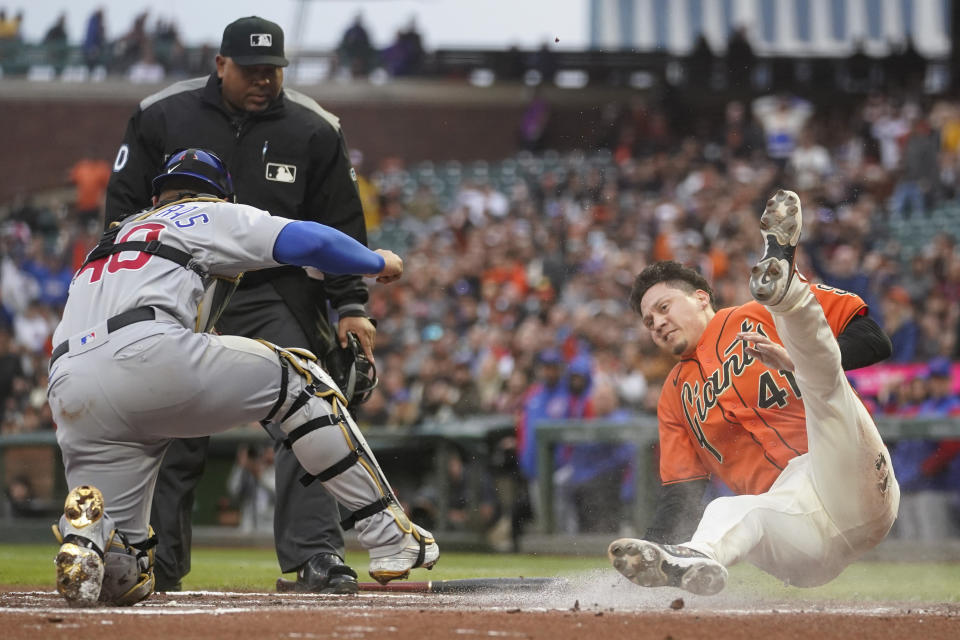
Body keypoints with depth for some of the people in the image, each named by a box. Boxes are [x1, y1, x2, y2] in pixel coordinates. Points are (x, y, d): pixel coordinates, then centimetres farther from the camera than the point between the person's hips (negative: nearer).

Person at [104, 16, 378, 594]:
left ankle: (317, 556, -13)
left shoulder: (313, 130, -1)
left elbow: (341, 223, 1)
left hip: (280, 294, 0)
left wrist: (351, 304, -7)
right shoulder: (163, 117, -1)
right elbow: (125, 203, 4)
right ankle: (158, 563, 13)